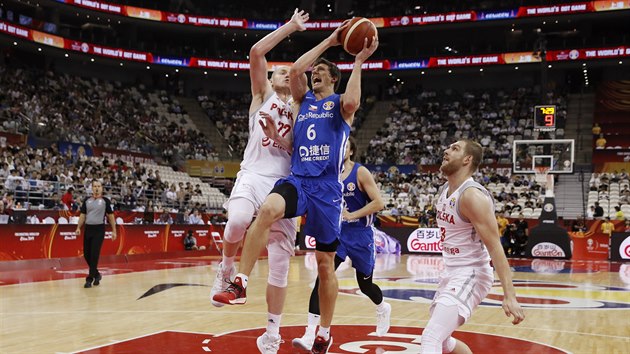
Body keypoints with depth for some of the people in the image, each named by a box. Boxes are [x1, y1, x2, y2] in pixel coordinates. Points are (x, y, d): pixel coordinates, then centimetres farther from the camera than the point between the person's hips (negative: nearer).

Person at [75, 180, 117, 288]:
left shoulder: (105, 201, 2)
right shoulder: (87, 200, 10)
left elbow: (111, 216, 4)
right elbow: (83, 215, 12)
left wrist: (114, 231, 1)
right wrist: (78, 228, 0)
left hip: (99, 229, -4)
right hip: (88, 228, 4)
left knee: (94, 254, -9)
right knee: (86, 254, 6)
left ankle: (90, 279, -3)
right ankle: (96, 274, 25)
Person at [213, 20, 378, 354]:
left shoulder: (339, 102, 8)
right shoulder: (303, 99, 18)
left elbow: (352, 103, -18)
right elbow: (295, 70, -1)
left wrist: (359, 61, -9)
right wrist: (328, 41, 3)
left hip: (326, 187, -2)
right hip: (297, 179, 2)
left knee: (325, 263, 5)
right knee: (267, 210, -33)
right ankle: (240, 283, -27)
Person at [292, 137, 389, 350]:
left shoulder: (361, 172, -10)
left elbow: (378, 202, -15)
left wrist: (352, 215, -20)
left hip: (360, 234, -2)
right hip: (337, 232, 2)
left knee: (365, 284, 13)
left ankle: (383, 308, 49)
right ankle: (310, 334, -18)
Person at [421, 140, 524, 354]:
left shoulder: (472, 195, -20)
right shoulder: (444, 191, 8)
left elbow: (495, 247, -24)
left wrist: (509, 296, -29)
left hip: (470, 276, -10)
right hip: (451, 273, 10)